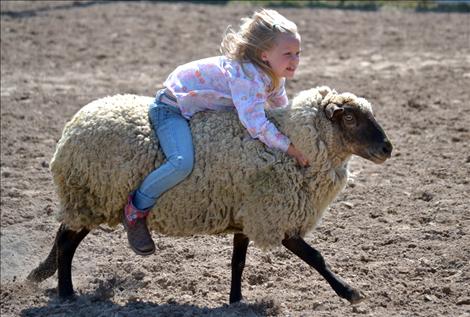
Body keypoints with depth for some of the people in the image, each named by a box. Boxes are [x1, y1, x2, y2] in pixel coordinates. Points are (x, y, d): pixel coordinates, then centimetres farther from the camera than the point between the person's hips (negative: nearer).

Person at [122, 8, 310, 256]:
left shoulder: (273, 77, -2)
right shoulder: (245, 75, -33)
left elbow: (281, 110, 13)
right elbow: (255, 123, -38)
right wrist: (288, 147, -32)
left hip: (199, 108, 10)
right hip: (173, 108, -10)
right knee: (182, 162, -31)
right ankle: (136, 209, -12)